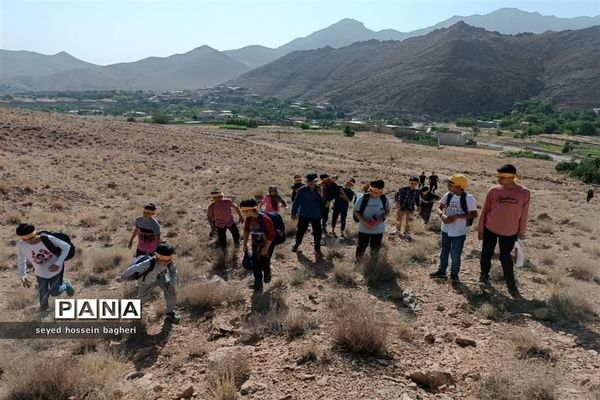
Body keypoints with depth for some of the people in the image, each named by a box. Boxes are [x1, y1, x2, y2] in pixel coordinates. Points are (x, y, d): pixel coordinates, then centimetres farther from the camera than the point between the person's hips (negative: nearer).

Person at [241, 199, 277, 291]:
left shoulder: (265, 219, -31)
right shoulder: (249, 219, -12)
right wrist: (245, 244, 6)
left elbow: (272, 234, -24)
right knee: (255, 264, 7)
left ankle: (267, 273, 34)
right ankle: (258, 283, 24)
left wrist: (266, 248, -21)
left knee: (264, 264, -1)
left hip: (267, 244, -5)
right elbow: (246, 231, 7)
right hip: (255, 244, 5)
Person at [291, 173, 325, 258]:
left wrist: (321, 195, -20)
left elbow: (323, 203, -1)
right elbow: (297, 201, -4)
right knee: (300, 231, 8)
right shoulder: (302, 190, -9)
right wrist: (293, 213, -3)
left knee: (318, 232, 2)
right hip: (304, 215, -2)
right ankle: (297, 244, 34)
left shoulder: (319, 190, -1)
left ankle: (317, 249, 17)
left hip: (316, 215, 2)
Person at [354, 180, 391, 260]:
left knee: (375, 248, 18)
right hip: (364, 229, -2)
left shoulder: (385, 199, -8)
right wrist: (363, 222, -20)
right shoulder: (362, 198, -16)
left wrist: (382, 219, -12)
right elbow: (356, 211, -7)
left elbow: (388, 210, 7)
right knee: (361, 247, 9)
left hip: (378, 229, 2)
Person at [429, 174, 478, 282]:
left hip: (459, 232, -5)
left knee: (455, 255, 5)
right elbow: (439, 208, 3)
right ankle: (441, 271, 35)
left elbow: (474, 214, -16)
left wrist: (457, 216, -24)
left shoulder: (468, 198, -18)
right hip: (446, 229, 5)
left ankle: (454, 274, 27)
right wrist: (443, 215, -20)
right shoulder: (448, 195, -4)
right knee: (444, 252, 19)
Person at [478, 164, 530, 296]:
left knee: (506, 257, 8)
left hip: (509, 232, -1)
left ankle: (511, 283, 25)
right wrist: (480, 229, 3)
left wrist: (521, 231, 7)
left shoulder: (524, 193, -12)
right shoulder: (493, 190, -10)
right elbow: (485, 210, 0)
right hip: (490, 229, 1)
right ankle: (484, 276, 33)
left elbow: (524, 214, 0)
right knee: (486, 254, 12)